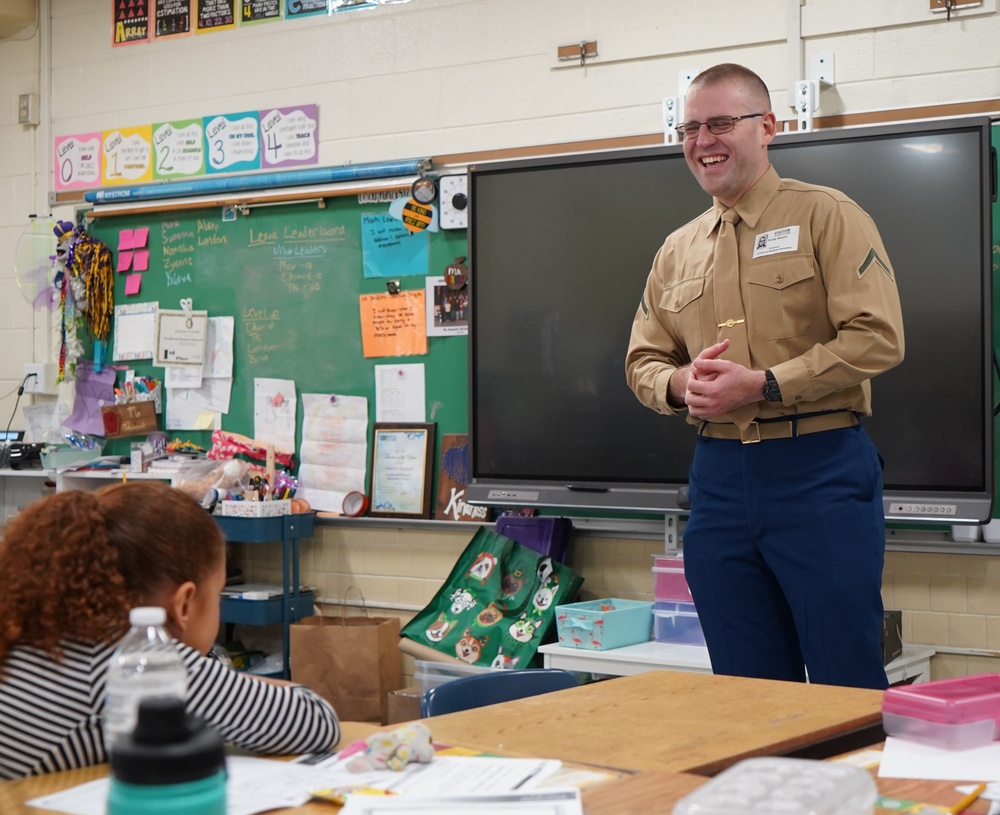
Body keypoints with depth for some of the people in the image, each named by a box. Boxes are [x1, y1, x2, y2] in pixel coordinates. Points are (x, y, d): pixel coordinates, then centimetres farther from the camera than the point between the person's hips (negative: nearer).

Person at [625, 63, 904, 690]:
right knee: (747, 691, 11)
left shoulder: (826, 216, -2)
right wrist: (681, 385, -5)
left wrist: (761, 385, -16)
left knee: (848, 687, 0)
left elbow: (877, 337, -11)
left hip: (822, 470, -5)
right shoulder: (678, 250, 15)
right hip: (719, 477, 5)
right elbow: (644, 360, 19)